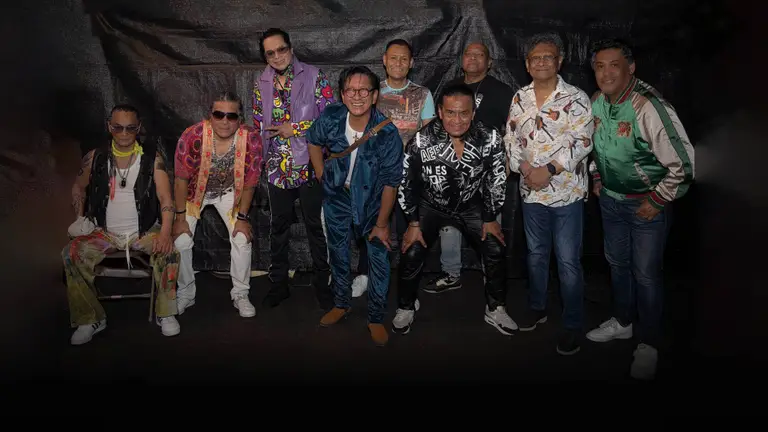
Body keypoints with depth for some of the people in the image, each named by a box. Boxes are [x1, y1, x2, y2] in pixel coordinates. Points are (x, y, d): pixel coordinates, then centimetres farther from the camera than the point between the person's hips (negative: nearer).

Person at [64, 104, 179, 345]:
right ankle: (90, 319, -5)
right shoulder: (95, 158, 2)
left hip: (144, 230, -2)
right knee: (72, 254, -22)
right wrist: (80, 218, 7)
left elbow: (165, 197, -13)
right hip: (105, 232, 2)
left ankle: (165, 313, -7)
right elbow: (79, 187, 20)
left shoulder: (152, 157, -5)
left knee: (169, 252, -30)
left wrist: (165, 232, -28)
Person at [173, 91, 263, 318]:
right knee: (181, 241, -7)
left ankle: (240, 294, 11)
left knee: (243, 239, -8)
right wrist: (180, 217, -14)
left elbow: (249, 183, -15)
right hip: (194, 191, -1)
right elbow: (181, 179, -19)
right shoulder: (192, 136, -31)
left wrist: (242, 217, -11)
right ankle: (185, 294, 17)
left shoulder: (251, 139, -28)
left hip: (229, 192, 1)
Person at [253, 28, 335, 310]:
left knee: (315, 225, 4)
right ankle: (279, 284, 26)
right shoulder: (261, 85, 9)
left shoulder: (314, 76, -5)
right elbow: (258, 126, 15)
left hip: (309, 165, -4)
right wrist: (260, 159, 10)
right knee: (278, 225, 13)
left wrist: (296, 129, -12)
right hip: (277, 168, 4)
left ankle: (322, 284, 19)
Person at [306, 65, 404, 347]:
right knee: (338, 253, 15)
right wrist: (321, 174, 0)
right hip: (338, 195, 3)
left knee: (379, 257, -3)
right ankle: (341, 305, 37)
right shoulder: (330, 118, -20)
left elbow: (390, 182, -20)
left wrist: (381, 223, -16)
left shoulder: (387, 133, -28)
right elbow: (314, 141, 5)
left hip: (372, 199, -3)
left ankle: (376, 318, 15)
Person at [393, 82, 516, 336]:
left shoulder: (490, 139, -23)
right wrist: (413, 223, -9)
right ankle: (406, 308, 17)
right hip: (430, 206, -1)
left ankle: (496, 310, 16)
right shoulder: (422, 141, -27)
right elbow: (406, 183, -13)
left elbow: (497, 181, -7)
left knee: (495, 250, -6)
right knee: (411, 254, -10)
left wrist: (491, 219, -2)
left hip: (471, 206, 2)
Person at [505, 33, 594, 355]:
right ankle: (537, 307, 38)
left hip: (567, 193, -4)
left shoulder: (575, 98, -7)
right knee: (536, 253, 19)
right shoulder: (520, 98, 7)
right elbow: (511, 139, 7)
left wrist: (549, 169, -21)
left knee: (568, 261, 1)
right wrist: (526, 169, -9)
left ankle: (572, 325, 15)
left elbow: (582, 142, -14)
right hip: (531, 192, 5)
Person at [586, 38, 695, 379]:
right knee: (617, 262, 20)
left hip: (647, 203, -7)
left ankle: (648, 344, 21)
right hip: (610, 198, 7)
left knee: (646, 273, 2)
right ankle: (623, 322, 42)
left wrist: (657, 200, -18)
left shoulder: (649, 107, -27)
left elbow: (682, 163, -24)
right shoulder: (597, 101, -4)